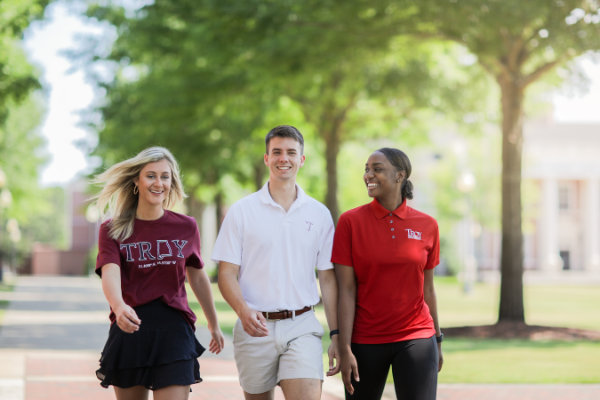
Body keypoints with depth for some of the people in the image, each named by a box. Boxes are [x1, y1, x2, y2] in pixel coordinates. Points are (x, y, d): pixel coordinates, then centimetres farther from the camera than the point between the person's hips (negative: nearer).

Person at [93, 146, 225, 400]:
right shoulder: (112, 230, 0)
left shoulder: (186, 227, 5)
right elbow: (110, 273, -17)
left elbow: (197, 277, 19)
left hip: (173, 330, 0)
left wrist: (214, 325, 28)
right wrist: (119, 307, -39)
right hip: (129, 330, 0)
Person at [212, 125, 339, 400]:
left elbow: (328, 278, 10)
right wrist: (243, 310, -21)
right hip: (255, 326, 0)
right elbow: (227, 274, -1)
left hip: (302, 328, 0)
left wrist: (336, 335, 4)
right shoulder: (242, 211, 2)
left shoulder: (319, 214, 8)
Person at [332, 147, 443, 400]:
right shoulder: (350, 222, -3)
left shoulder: (427, 226, 2)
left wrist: (437, 339, 14)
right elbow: (346, 290, -6)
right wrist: (344, 348, -10)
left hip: (416, 338, 1)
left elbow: (427, 289, 11)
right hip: (365, 340, -1)